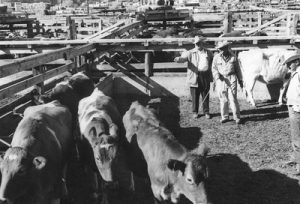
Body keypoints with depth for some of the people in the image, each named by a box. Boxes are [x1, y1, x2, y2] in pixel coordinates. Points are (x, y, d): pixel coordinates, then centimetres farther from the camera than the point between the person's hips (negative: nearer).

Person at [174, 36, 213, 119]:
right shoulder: (190, 53, 2)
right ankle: (195, 112, 18)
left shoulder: (208, 53, 10)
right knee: (195, 96, 4)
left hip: (206, 78, 2)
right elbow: (183, 57, -14)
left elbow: (212, 64, 16)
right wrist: (178, 59, -37)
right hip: (194, 77, -1)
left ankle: (206, 112, 19)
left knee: (205, 96, 7)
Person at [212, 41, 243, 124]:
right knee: (223, 99, 3)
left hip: (232, 79, -1)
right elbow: (214, 68, 7)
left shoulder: (233, 56, 8)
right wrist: (217, 76, -12)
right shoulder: (216, 57, 6)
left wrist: (240, 80, 13)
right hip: (221, 80, 1)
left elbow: (237, 69, 13)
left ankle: (237, 117, 2)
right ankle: (224, 117, 15)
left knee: (233, 98, -6)